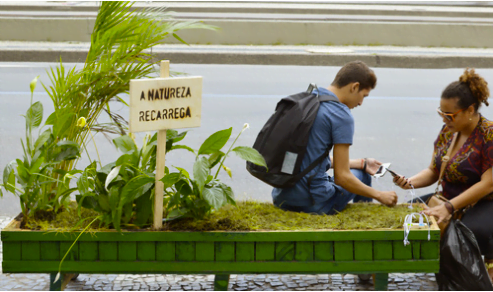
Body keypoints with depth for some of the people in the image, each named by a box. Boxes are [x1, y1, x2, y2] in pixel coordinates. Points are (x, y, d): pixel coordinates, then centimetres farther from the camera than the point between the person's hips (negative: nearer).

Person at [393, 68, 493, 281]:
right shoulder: (448, 131, 4)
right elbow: (433, 172, 8)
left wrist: (449, 207, -29)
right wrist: (410, 182, -13)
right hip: (449, 199, 7)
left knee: (474, 231, -39)